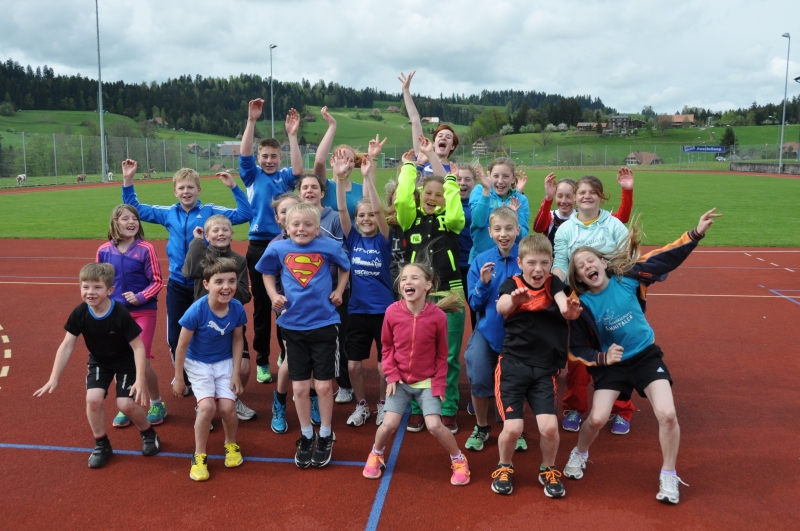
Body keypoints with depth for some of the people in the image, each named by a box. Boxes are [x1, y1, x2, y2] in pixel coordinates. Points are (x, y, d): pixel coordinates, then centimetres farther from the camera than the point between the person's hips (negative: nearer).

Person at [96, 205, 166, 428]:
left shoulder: (146, 249, -12)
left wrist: (140, 297, -21)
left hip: (143, 313, -3)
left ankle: (157, 404, 19)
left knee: (142, 362, -3)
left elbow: (157, 281, -8)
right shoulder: (104, 251, -2)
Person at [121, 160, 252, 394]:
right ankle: (185, 380, 30)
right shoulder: (167, 214, 5)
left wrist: (234, 187, -18)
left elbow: (245, 214, -11)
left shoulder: (211, 212, -4)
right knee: (176, 337, 11)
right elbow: (134, 209, 13)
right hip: (177, 285, 3)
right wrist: (128, 180, 5)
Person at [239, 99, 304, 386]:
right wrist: (251, 121, -21)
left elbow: (298, 170, -15)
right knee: (261, 304, 6)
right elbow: (244, 154, -11)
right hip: (258, 245, 0)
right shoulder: (252, 175, 6)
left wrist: (292, 134, -23)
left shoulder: (285, 177, 6)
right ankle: (262, 361, 14)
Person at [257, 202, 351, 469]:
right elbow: (268, 272, 15)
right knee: (299, 387, 10)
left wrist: (339, 291, 0)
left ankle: (325, 437, 26)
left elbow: (345, 267, 12)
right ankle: (306, 437, 29)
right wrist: (273, 295, -1)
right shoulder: (278, 249, -4)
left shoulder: (328, 246, -8)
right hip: (293, 326, 2)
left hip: (324, 324, -1)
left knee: (324, 385, 5)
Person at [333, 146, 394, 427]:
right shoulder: (352, 239, 0)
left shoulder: (383, 240, -6)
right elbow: (342, 210, -12)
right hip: (357, 310, 2)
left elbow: (378, 209, -21)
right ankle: (361, 406, 29)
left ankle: (382, 406, 30)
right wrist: (340, 177, -25)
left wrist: (368, 176, -31)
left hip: (383, 310, -2)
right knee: (354, 365, 7)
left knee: (385, 365, 8)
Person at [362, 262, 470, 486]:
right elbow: (387, 347, 1)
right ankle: (376, 455, 24)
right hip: (400, 380, 1)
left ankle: (459, 460, 15)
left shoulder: (438, 316, -17)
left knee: (434, 425, -12)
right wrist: (391, 375, -6)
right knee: (389, 424, -8)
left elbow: (442, 354, -5)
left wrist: (439, 383, -7)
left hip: (427, 381, -1)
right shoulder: (392, 312, -14)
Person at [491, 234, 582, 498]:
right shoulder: (512, 283, -3)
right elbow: (501, 307, -25)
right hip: (512, 366, -1)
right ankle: (504, 468, 23)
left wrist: (569, 310, -43)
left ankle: (548, 471, 22)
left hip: (544, 369, 2)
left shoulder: (554, 283, 2)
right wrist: (514, 300, -49)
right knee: (513, 428, -9)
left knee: (549, 427, -10)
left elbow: (564, 304, -18)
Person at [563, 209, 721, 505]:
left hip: (647, 356, 1)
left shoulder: (627, 278, -11)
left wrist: (696, 234, -13)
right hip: (611, 364, -1)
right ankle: (579, 455, 23)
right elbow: (577, 349, -9)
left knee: (667, 415, -13)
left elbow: (666, 259, -7)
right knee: (597, 418, -12)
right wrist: (602, 358, -24)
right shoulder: (583, 306, -14)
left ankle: (668, 476, 11)